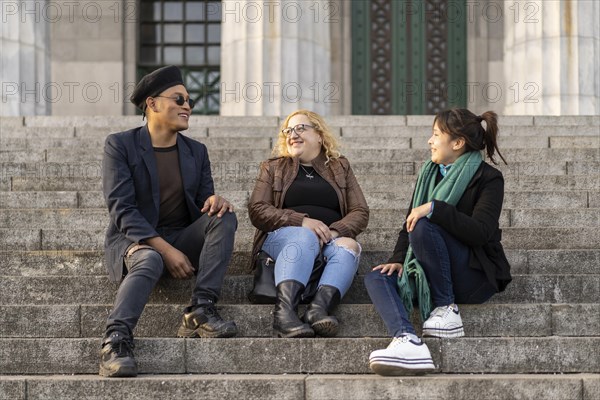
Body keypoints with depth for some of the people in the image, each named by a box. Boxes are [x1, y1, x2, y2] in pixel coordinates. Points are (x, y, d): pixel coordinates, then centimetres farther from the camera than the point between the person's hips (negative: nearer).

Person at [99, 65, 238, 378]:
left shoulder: (196, 151, 13)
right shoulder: (120, 145, -3)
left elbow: (205, 202, 9)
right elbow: (121, 209, -13)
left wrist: (215, 200, -19)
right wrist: (165, 249, -24)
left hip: (182, 239, 5)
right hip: (133, 239, -5)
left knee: (224, 217, -22)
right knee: (149, 260, -39)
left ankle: (201, 311, -27)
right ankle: (116, 340, -44)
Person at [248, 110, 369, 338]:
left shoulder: (340, 167, 22)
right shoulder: (273, 168, 20)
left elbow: (360, 212, 10)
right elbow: (257, 211, 4)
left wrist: (335, 231, -12)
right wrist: (302, 221, -13)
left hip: (331, 238, 2)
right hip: (283, 236, -2)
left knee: (349, 245, -33)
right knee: (305, 238, -36)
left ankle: (319, 306, -55)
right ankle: (284, 309, -57)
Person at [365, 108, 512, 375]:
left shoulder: (488, 178, -6)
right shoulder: (429, 174, 15)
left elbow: (480, 233, -20)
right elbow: (409, 222, 12)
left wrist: (434, 208, -28)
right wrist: (398, 259, -6)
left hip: (475, 275, -7)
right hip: (430, 273, 7)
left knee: (424, 226, -29)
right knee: (375, 278, -18)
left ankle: (446, 308, -20)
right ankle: (406, 341, -46)